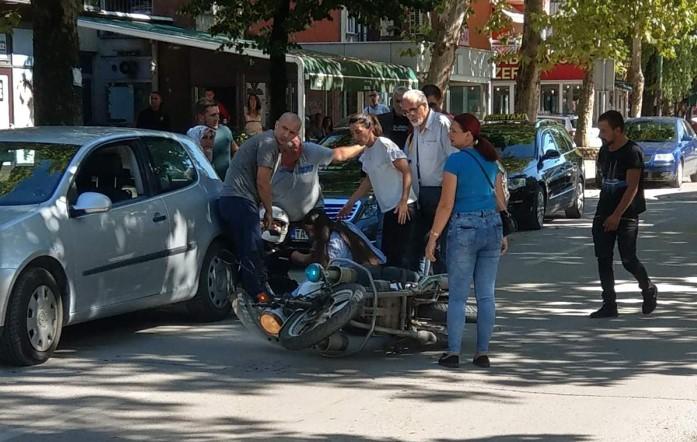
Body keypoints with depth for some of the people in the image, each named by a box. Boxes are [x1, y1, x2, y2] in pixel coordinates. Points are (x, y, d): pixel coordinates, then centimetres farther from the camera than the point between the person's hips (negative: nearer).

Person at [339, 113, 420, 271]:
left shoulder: (385, 146, -10)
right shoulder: (366, 153, 15)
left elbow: (407, 172, -12)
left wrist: (403, 201, -20)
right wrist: (350, 203, 28)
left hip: (402, 207, -9)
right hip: (388, 209, 9)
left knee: (405, 257, -11)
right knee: (388, 254, 9)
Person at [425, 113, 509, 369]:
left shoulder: (455, 161, -9)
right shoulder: (490, 161, 10)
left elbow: (446, 204, -11)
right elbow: (500, 200, 13)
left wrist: (433, 237, -7)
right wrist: (504, 234, 20)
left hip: (464, 227, -6)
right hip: (492, 226, 6)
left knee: (457, 295, 0)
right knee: (486, 295, 7)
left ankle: (453, 352, -1)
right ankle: (482, 353, 8)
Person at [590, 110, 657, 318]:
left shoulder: (632, 152, -13)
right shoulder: (605, 150, 11)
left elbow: (632, 188, -17)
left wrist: (617, 215, -20)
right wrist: (604, 212, 12)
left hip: (627, 215, -7)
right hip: (604, 214, 7)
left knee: (628, 260, -4)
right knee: (603, 259, 1)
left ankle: (649, 291, 22)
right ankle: (609, 304, 6)